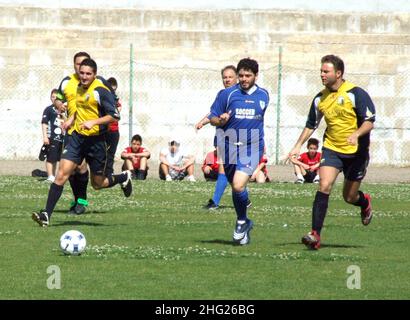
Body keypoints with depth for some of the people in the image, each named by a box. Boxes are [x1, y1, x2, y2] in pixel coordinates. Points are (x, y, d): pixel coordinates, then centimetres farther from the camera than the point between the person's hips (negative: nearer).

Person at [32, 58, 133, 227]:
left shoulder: (101, 91, -15)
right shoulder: (79, 88, 7)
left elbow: (114, 116, -18)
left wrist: (93, 122, -28)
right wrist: (72, 120, 19)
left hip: (96, 141, -5)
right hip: (77, 137, 5)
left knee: (98, 183, 9)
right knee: (62, 174, -10)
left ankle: (124, 177, 40)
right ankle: (46, 215, -12)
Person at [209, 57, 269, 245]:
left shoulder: (263, 95, 6)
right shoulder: (227, 94, -2)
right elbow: (212, 118, 1)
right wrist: (221, 120, -20)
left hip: (252, 147, -1)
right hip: (230, 148, 1)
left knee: (238, 186, -19)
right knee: (236, 187, 10)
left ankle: (241, 222, 1)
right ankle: (244, 224, 29)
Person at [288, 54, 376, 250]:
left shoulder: (356, 94, -14)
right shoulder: (320, 99, 2)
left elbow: (370, 121, -15)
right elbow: (311, 125, 15)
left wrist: (356, 134, -33)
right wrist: (298, 146, 7)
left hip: (356, 151, -3)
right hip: (331, 149, 3)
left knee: (349, 197, 7)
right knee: (324, 186, -18)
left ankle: (365, 203, 47)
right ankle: (315, 235, -21)